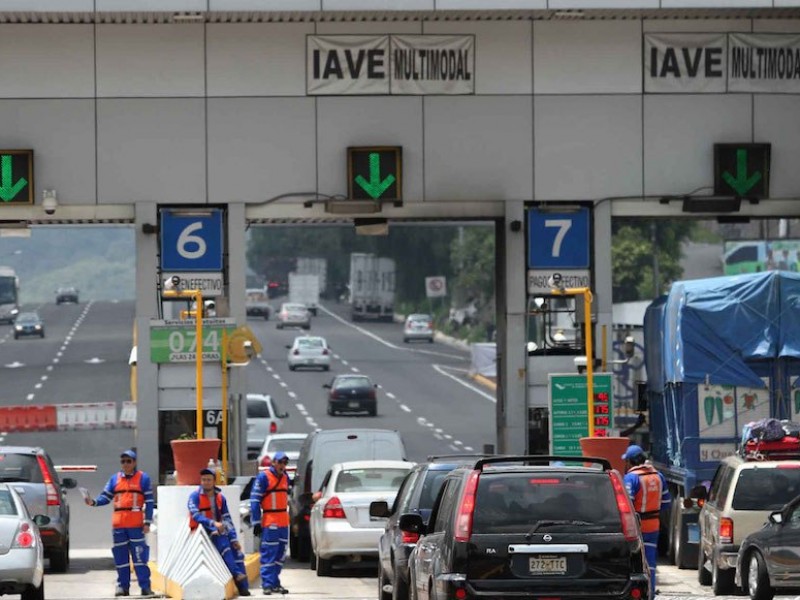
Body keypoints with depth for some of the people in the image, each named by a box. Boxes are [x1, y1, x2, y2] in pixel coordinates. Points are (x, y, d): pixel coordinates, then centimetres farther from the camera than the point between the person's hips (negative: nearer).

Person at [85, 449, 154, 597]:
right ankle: (123, 586, 13)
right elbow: (106, 497, 10)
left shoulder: (143, 478, 3)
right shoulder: (115, 479, 13)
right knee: (120, 557, 6)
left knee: (140, 557, -6)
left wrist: (147, 522, -6)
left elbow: (149, 502, 1)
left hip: (136, 525, -4)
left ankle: (145, 586, -3)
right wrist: (94, 502, -11)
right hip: (119, 525, 4)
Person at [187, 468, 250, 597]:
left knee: (236, 549, -16)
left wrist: (234, 538, -1)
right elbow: (196, 515, -18)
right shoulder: (195, 496, -4)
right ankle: (237, 575, -38)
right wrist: (213, 523, -31)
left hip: (218, 529, 5)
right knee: (222, 542, -33)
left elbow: (227, 519, 9)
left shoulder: (220, 498, 10)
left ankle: (243, 587, -18)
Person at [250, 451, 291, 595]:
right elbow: (255, 501, -10)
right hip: (269, 522, -7)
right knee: (269, 555, -8)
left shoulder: (285, 478, 14)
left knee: (280, 555, 10)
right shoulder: (263, 477, -8)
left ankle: (275, 583, 17)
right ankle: (267, 584, -8)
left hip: (283, 522, 7)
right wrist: (256, 522, -14)